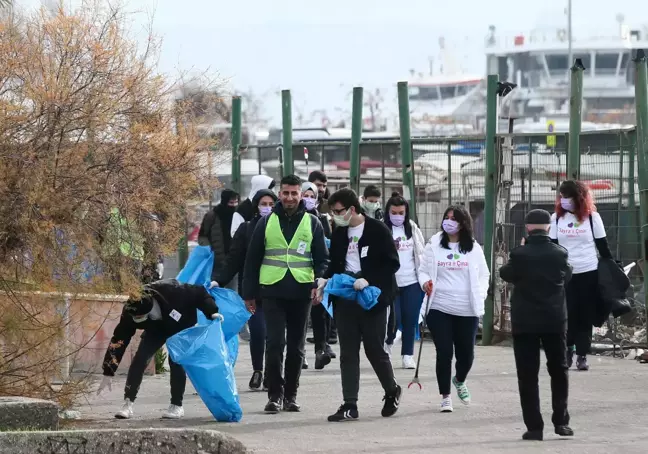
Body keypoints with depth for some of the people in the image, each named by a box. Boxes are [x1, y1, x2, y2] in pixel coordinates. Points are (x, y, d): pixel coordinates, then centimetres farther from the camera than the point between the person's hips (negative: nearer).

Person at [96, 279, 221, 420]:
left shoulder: (172, 291, -43)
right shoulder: (130, 312, -33)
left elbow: (200, 293, -28)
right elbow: (119, 340, -28)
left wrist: (212, 312, -41)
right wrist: (108, 374, -28)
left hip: (182, 326, -2)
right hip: (156, 329, 2)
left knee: (176, 360, -17)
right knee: (140, 359, -14)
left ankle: (177, 406, -2)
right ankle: (128, 404, -10)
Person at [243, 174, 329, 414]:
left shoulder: (312, 223, 6)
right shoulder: (267, 222, 6)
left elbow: (322, 258, 7)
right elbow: (252, 259, 9)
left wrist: (319, 283, -11)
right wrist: (249, 293, 6)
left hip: (301, 293, 1)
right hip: (273, 292, -1)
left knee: (296, 346, 8)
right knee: (275, 343, -10)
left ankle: (291, 394, 17)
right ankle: (275, 394, -5)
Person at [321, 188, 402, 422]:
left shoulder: (378, 231, -9)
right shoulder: (339, 233, 9)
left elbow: (392, 264, -11)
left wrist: (368, 280, -22)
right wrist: (326, 278, -1)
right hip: (345, 300, 5)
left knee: (375, 350, 2)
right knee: (348, 353, 2)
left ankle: (392, 392, 27)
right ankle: (349, 406, 2)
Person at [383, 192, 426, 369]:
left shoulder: (412, 228, 8)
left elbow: (422, 252, 12)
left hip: (412, 281, 3)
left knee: (410, 320, 4)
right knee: (394, 318, -8)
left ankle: (408, 355, 13)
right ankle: (388, 342, 22)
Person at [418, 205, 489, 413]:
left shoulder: (473, 248, 5)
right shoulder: (434, 245, 2)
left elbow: (483, 275, 11)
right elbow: (423, 270, 7)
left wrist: (480, 294, -4)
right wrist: (425, 282, -14)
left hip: (467, 310, 1)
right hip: (439, 308, -1)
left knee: (466, 353, 6)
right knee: (444, 352, -5)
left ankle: (460, 381, 40)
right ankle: (445, 396, 8)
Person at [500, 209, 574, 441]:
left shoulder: (519, 254, -12)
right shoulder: (559, 254, -6)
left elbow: (505, 273, 6)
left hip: (524, 321, -2)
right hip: (555, 319, 2)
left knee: (528, 376, 2)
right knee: (558, 370, 17)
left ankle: (534, 426, -2)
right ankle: (561, 421, 12)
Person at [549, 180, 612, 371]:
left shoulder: (592, 217, 0)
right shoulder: (556, 218, 4)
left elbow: (603, 246, 4)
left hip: (589, 273, -1)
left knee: (586, 316, 1)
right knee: (566, 315, -1)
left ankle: (582, 355, 7)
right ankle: (567, 350, 15)